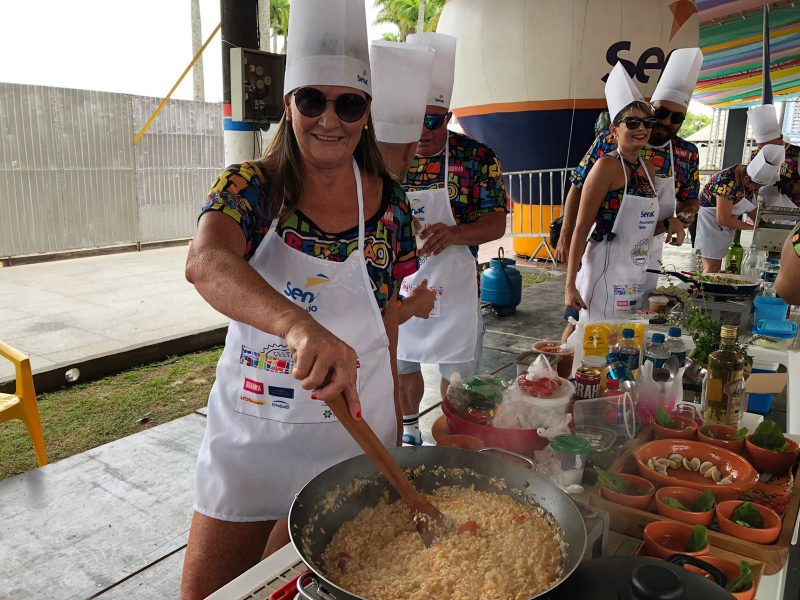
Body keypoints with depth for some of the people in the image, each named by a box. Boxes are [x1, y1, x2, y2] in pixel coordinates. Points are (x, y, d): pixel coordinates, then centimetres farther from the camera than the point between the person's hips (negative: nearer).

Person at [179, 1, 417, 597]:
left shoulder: (389, 204, -4)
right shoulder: (250, 187, -10)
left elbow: (388, 322, 3)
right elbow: (206, 263, -31)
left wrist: (392, 423, 7)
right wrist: (298, 325, -50)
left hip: (354, 429, 1)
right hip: (252, 429, 0)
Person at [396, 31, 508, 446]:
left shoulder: (477, 158, -8)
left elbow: (496, 223, -11)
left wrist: (454, 233, -30)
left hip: (453, 285, -3)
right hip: (397, 284, 3)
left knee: (456, 372, 8)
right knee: (402, 366, 16)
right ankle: (408, 429, 40)